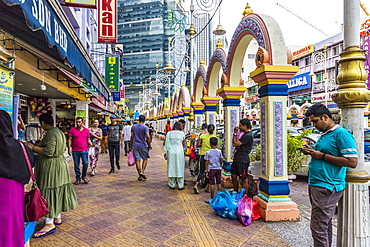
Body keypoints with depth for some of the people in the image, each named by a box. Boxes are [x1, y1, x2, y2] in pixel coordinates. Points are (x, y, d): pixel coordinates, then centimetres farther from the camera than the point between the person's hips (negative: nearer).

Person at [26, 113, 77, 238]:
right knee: (57, 191, 16)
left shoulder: (51, 133, -19)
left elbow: (48, 152, -23)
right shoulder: (59, 132, 11)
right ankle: (57, 218, 27)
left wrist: (32, 147, -15)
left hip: (51, 166, -10)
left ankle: (50, 224, 3)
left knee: (49, 192, -4)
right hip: (60, 163, 10)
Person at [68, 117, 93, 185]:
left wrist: (91, 144, -8)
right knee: (76, 165, 6)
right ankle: (78, 178, 21)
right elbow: (70, 140, 3)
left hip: (84, 150, 0)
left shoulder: (86, 130, 7)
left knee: (85, 163, -8)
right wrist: (69, 148, -4)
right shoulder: (72, 130, 3)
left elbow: (88, 139, 12)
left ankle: (84, 176, 14)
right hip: (75, 151, 0)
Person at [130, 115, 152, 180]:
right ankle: (142, 172, -2)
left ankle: (140, 176, 10)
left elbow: (132, 137, 8)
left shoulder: (133, 127, 6)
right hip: (143, 145, -4)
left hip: (135, 145, 4)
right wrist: (149, 145, -6)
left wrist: (131, 145, 14)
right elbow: (148, 137, -15)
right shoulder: (145, 127, -7)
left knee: (137, 160, 6)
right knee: (145, 159, 13)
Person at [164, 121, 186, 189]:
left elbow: (167, 143, 3)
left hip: (171, 152, 1)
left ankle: (172, 185, 16)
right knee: (179, 168, 6)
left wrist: (167, 151, 13)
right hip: (179, 152, -1)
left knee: (171, 167, 9)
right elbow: (183, 143, 9)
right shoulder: (182, 133, -1)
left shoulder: (169, 133, 0)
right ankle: (180, 185, 11)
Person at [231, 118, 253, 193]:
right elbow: (238, 144, 18)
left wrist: (235, 134, -3)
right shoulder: (245, 134, 16)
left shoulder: (248, 135, -17)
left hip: (242, 160, -10)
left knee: (244, 179, 0)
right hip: (237, 159, 10)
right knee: (234, 176, 15)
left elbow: (235, 144, -16)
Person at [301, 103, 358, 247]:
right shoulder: (324, 135, 16)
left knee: (318, 227, -5)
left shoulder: (341, 134, -13)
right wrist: (312, 152, 7)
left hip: (327, 187, -9)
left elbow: (352, 162, -19)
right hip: (316, 185, 9)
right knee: (325, 224, 19)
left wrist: (321, 155, -17)